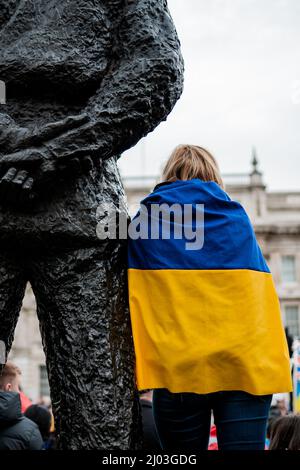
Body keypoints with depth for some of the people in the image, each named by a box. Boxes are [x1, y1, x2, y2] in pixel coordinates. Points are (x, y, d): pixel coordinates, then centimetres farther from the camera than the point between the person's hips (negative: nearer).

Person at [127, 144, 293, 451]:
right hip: (244, 365, 1)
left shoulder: (147, 220, 7)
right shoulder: (236, 217, 11)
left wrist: (129, 362, 12)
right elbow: (259, 295, 11)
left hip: (177, 367, 0)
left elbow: (128, 300, 6)